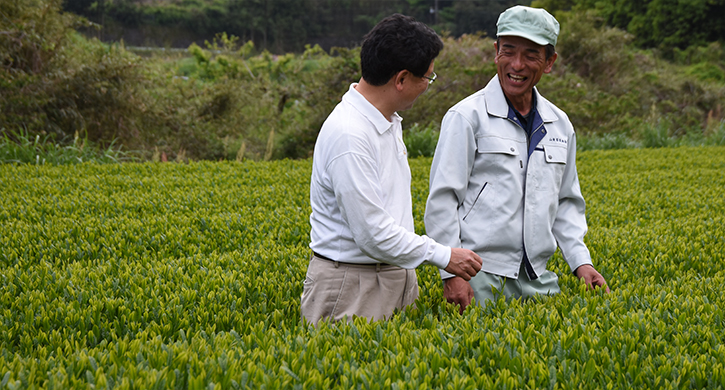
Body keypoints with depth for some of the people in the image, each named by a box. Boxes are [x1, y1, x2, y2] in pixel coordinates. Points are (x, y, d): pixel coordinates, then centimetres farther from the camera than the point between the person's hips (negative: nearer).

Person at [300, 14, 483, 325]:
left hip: (397, 275, 9)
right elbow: (372, 232, -23)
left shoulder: (388, 121, 10)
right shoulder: (348, 135, -22)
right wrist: (443, 255, -15)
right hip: (353, 286, -9)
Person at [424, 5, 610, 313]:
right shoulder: (467, 117, -6)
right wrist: (451, 272, -14)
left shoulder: (560, 125, 12)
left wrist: (580, 261, 8)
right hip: (481, 277, -5)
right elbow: (442, 199, -8)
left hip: (538, 278, 6)